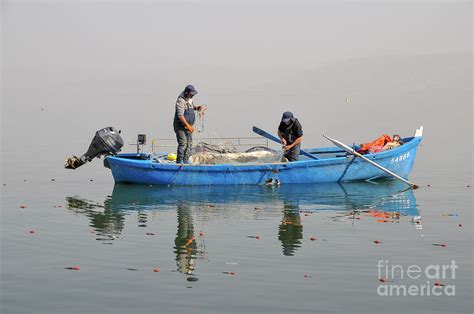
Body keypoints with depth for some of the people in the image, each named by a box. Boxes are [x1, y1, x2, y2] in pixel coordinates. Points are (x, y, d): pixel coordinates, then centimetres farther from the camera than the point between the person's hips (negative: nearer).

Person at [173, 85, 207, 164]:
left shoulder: (189, 99, 8)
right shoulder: (181, 101, -20)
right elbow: (180, 115, -27)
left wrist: (197, 107, 10)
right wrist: (188, 125, -33)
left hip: (187, 126, 9)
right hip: (180, 126, -9)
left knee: (189, 144, 4)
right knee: (183, 143, -18)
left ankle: (185, 161, 9)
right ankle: (179, 162, -16)